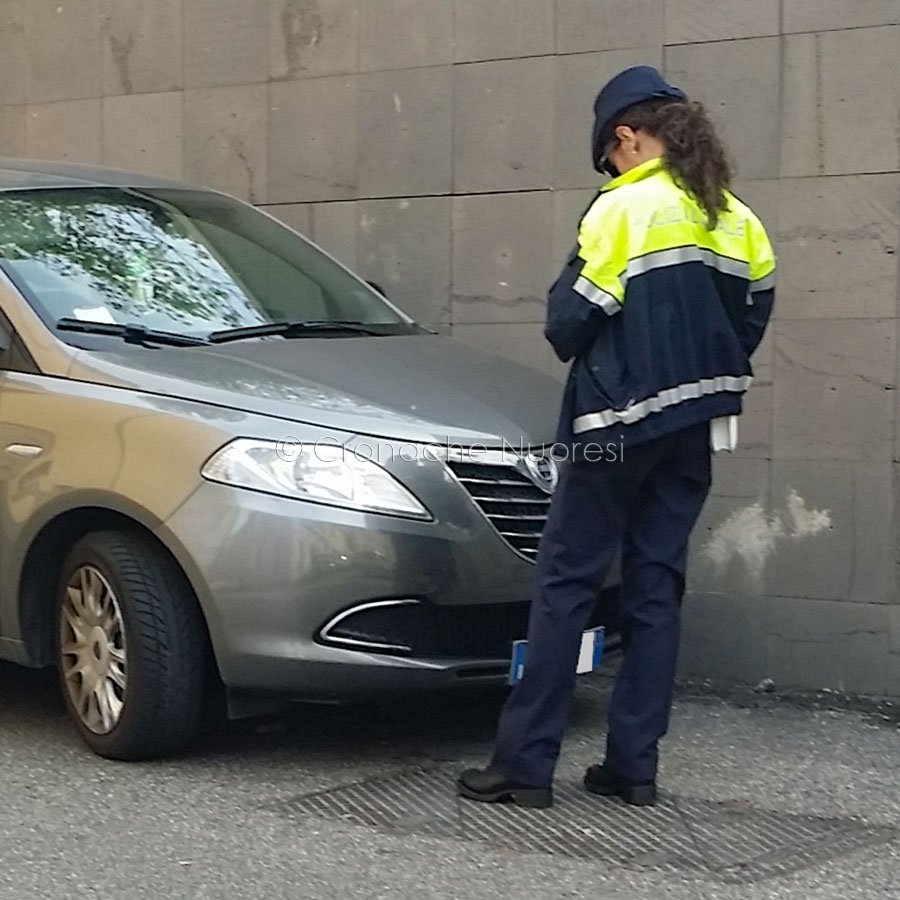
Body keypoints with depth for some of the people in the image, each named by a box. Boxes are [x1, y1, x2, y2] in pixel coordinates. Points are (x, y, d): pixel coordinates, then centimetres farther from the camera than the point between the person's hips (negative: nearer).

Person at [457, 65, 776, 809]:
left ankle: (526, 762, -1)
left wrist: (568, 291, 9)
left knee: (566, 585, -1)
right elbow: (752, 318, 14)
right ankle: (635, 766, 11)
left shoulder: (623, 210, -11)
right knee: (657, 587, 9)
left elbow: (570, 324, -11)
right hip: (695, 427, 6)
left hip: (617, 426, -6)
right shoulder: (737, 221, 9)